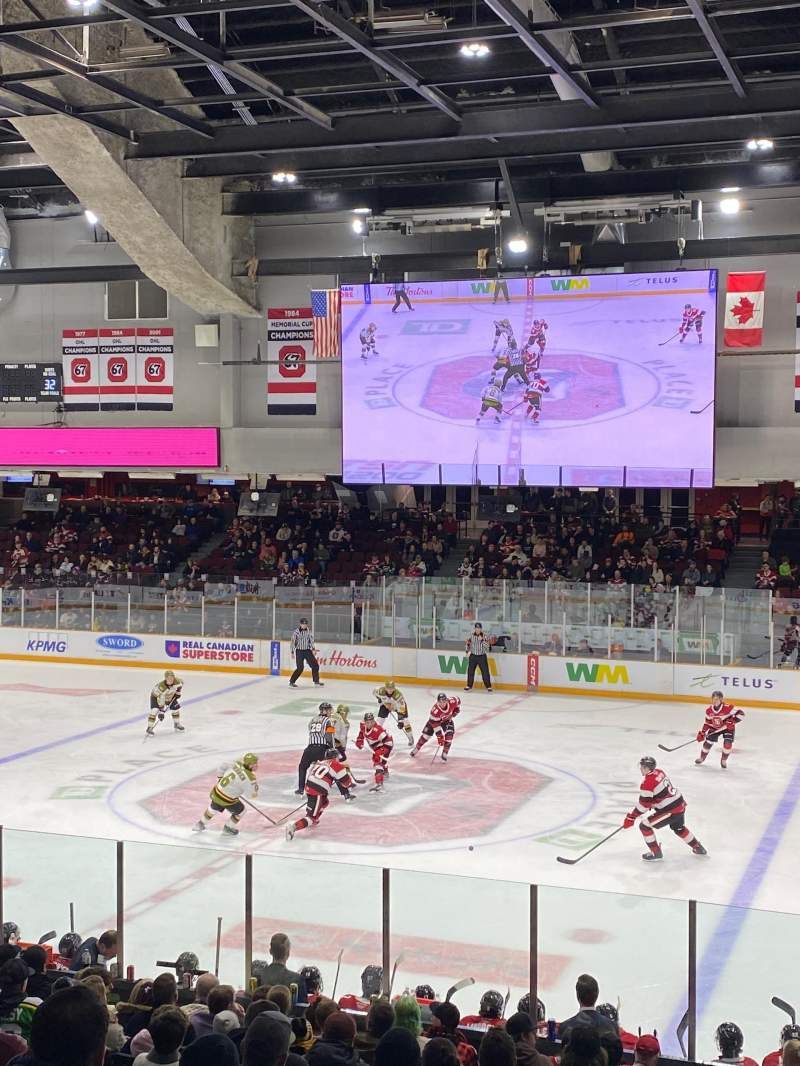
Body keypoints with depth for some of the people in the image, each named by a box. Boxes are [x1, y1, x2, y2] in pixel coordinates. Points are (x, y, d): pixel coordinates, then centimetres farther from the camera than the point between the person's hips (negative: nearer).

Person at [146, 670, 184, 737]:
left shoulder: (177, 681, -29)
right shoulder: (161, 687, -42)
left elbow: (181, 683, -1)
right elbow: (161, 700, -37)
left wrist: (178, 692, -3)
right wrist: (161, 712, -36)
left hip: (170, 695, 6)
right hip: (156, 695, -6)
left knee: (176, 707, 2)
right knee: (154, 710, -22)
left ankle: (176, 724, 23)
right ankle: (149, 728, -14)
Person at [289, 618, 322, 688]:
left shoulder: (309, 631, 2)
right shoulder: (296, 632, -10)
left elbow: (311, 640, 8)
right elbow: (293, 642, -7)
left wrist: (313, 649, -2)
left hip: (307, 650, 5)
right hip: (299, 651, -5)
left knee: (315, 665, 1)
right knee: (300, 668, -13)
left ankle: (316, 681, 15)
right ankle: (291, 682, -1)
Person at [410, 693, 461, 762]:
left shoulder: (452, 701, -33)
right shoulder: (435, 710, -40)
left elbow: (458, 700, -7)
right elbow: (435, 724, -34)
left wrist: (456, 710, -7)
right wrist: (439, 736, -33)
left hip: (447, 720, 2)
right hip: (435, 720, -2)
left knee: (449, 735, -16)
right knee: (426, 734, -3)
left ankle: (444, 754, -1)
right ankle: (416, 748, 19)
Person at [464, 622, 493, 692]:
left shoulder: (485, 637, -5)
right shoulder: (471, 637, 2)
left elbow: (487, 646, -17)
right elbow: (468, 648, 13)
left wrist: (482, 640, -25)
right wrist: (468, 644, -6)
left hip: (482, 656, -2)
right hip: (473, 656, 2)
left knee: (485, 672, -4)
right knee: (470, 671, 5)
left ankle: (488, 687, 4)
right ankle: (469, 686, 18)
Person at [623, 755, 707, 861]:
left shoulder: (647, 782, -20)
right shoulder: (659, 772, 6)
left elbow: (644, 803, -19)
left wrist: (631, 817, -14)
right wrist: (652, 804, 24)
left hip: (670, 810, -9)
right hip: (680, 804, 9)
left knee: (644, 826, 0)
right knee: (679, 828, 35)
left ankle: (656, 853, 9)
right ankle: (698, 848, 47)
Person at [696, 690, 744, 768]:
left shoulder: (728, 708, -29)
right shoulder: (709, 710, -13)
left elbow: (741, 713, -28)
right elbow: (707, 723, 1)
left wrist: (732, 721, -38)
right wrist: (702, 733, -6)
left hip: (728, 728, -4)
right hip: (715, 728, 4)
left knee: (727, 743, -22)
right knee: (708, 742, -4)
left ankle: (723, 760, 5)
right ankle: (701, 758, 23)